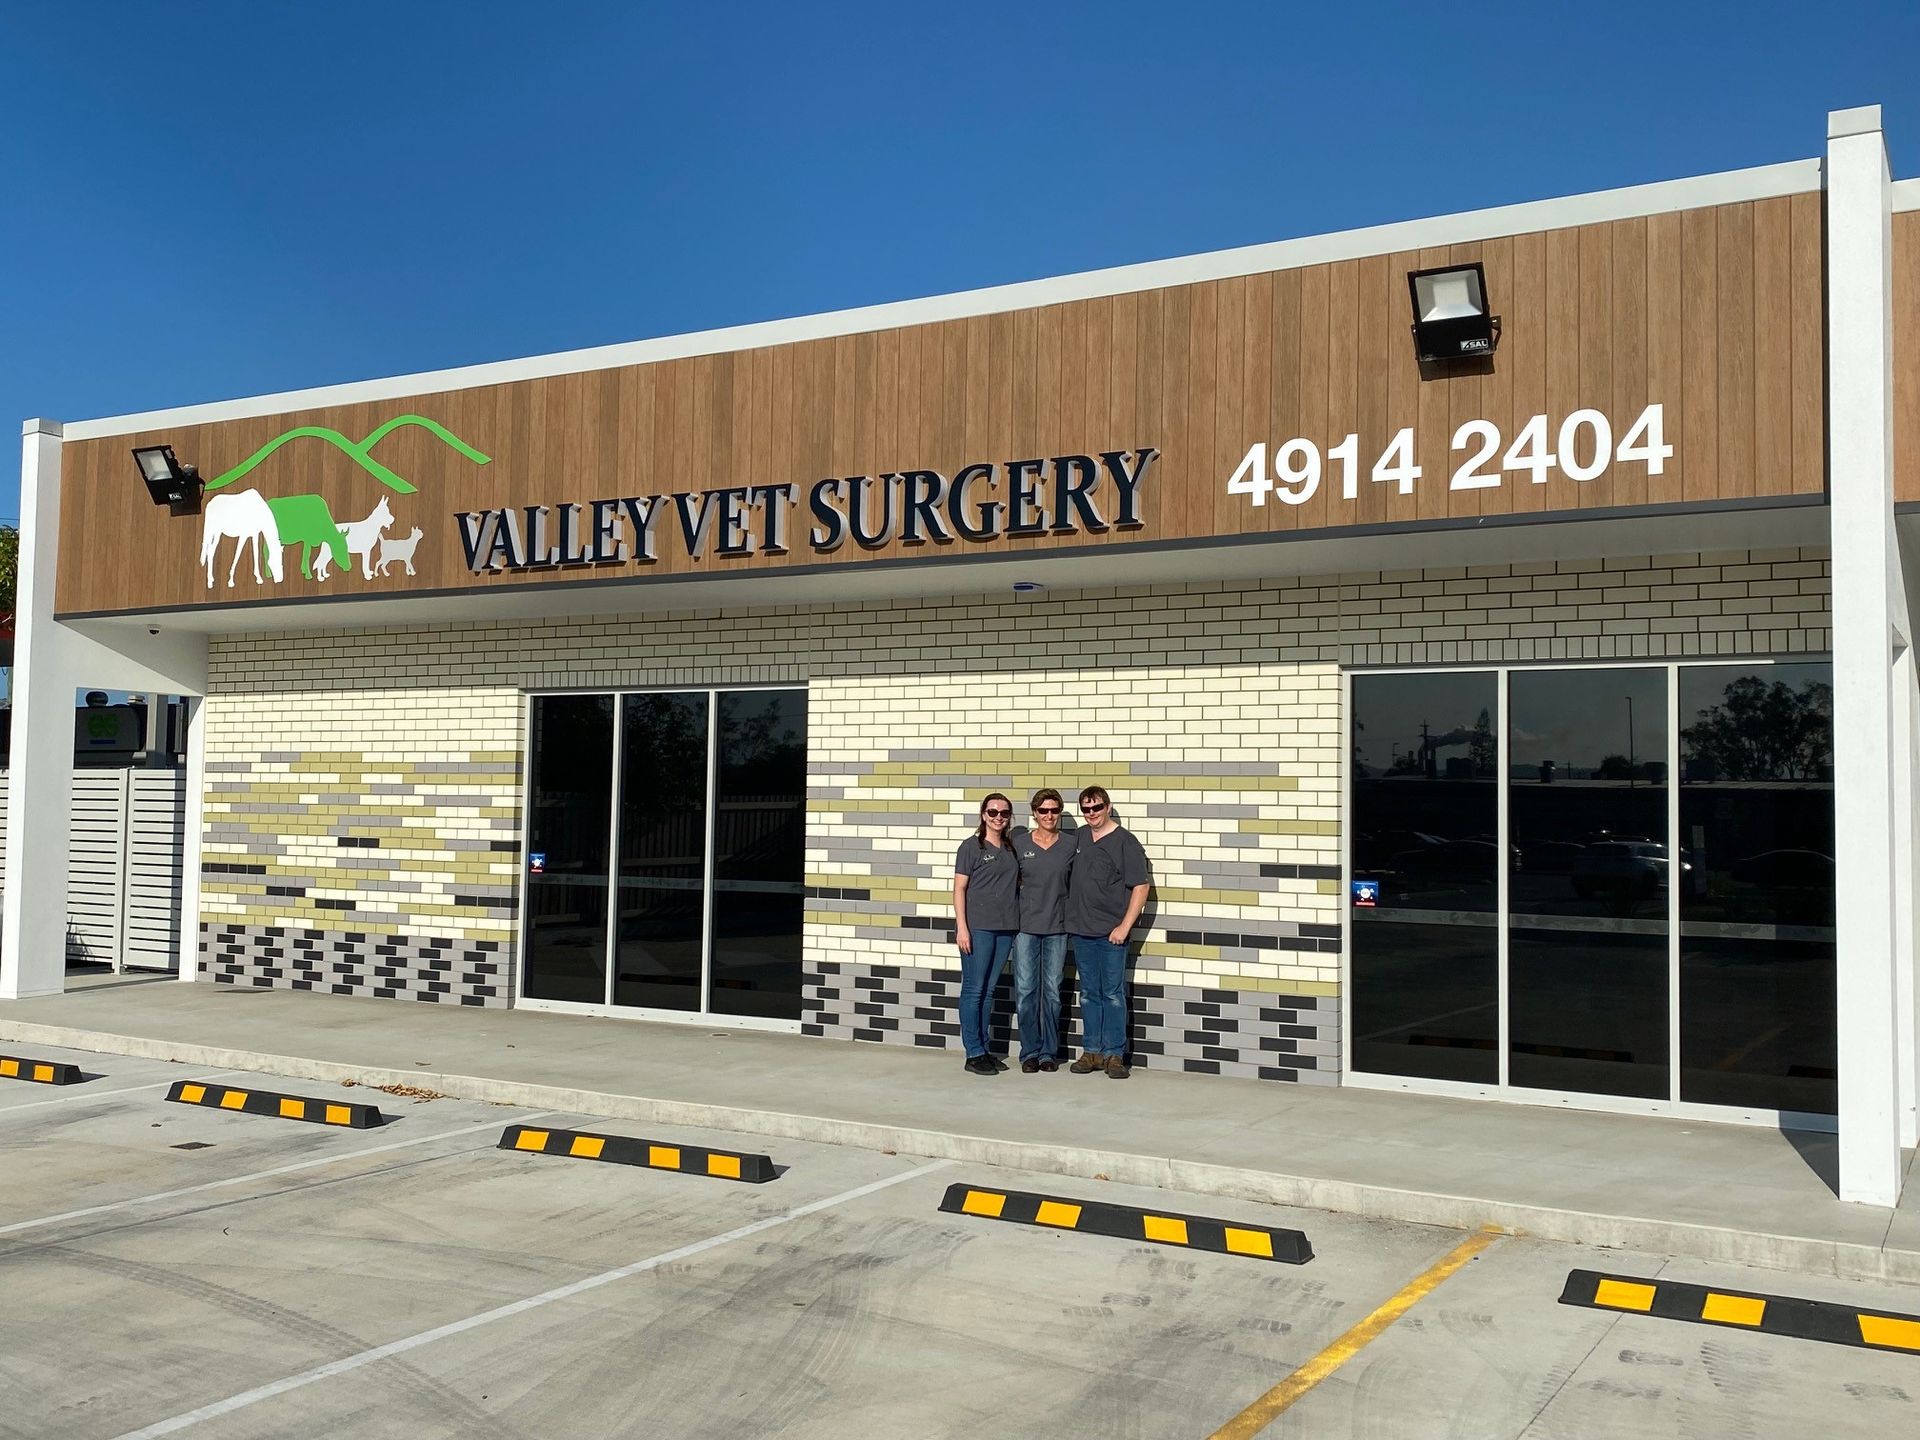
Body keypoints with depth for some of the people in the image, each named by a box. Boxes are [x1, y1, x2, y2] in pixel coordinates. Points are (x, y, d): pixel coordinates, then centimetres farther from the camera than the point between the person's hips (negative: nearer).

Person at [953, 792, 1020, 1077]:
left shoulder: (1011, 848, 13)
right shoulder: (971, 846, -3)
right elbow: (959, 888, -5)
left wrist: (1017, 924, 9)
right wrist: (962, 927, -13)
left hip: (1005, 928, 6)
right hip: (977, 927, -6)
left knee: (989, 991, 12)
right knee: (974, 990, -2)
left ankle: (985, 1049, 18)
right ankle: (974, 1054, 2)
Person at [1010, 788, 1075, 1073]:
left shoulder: (1071, 845, 1)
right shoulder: (1018, 842, 1)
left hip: (1057, 928, 0)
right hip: (1025, 926, 0)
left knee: (1052, 991, 5)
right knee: (1025, 991, -1)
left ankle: (1049, 1052, 15)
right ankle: (1030, 1052, 10)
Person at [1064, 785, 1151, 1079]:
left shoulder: (1125, 841, -6)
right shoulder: (1079, 837, 10)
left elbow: (1141, 887, -8)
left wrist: (1125, 926, -13)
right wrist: (1072, 916, 14)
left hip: (1111, 933, -5)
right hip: (1081, 930, 5)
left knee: (1113, 994, -1)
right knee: (1088, 994, 10)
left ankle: (1114, 1054, 6)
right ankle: (1091, 1051, 18)